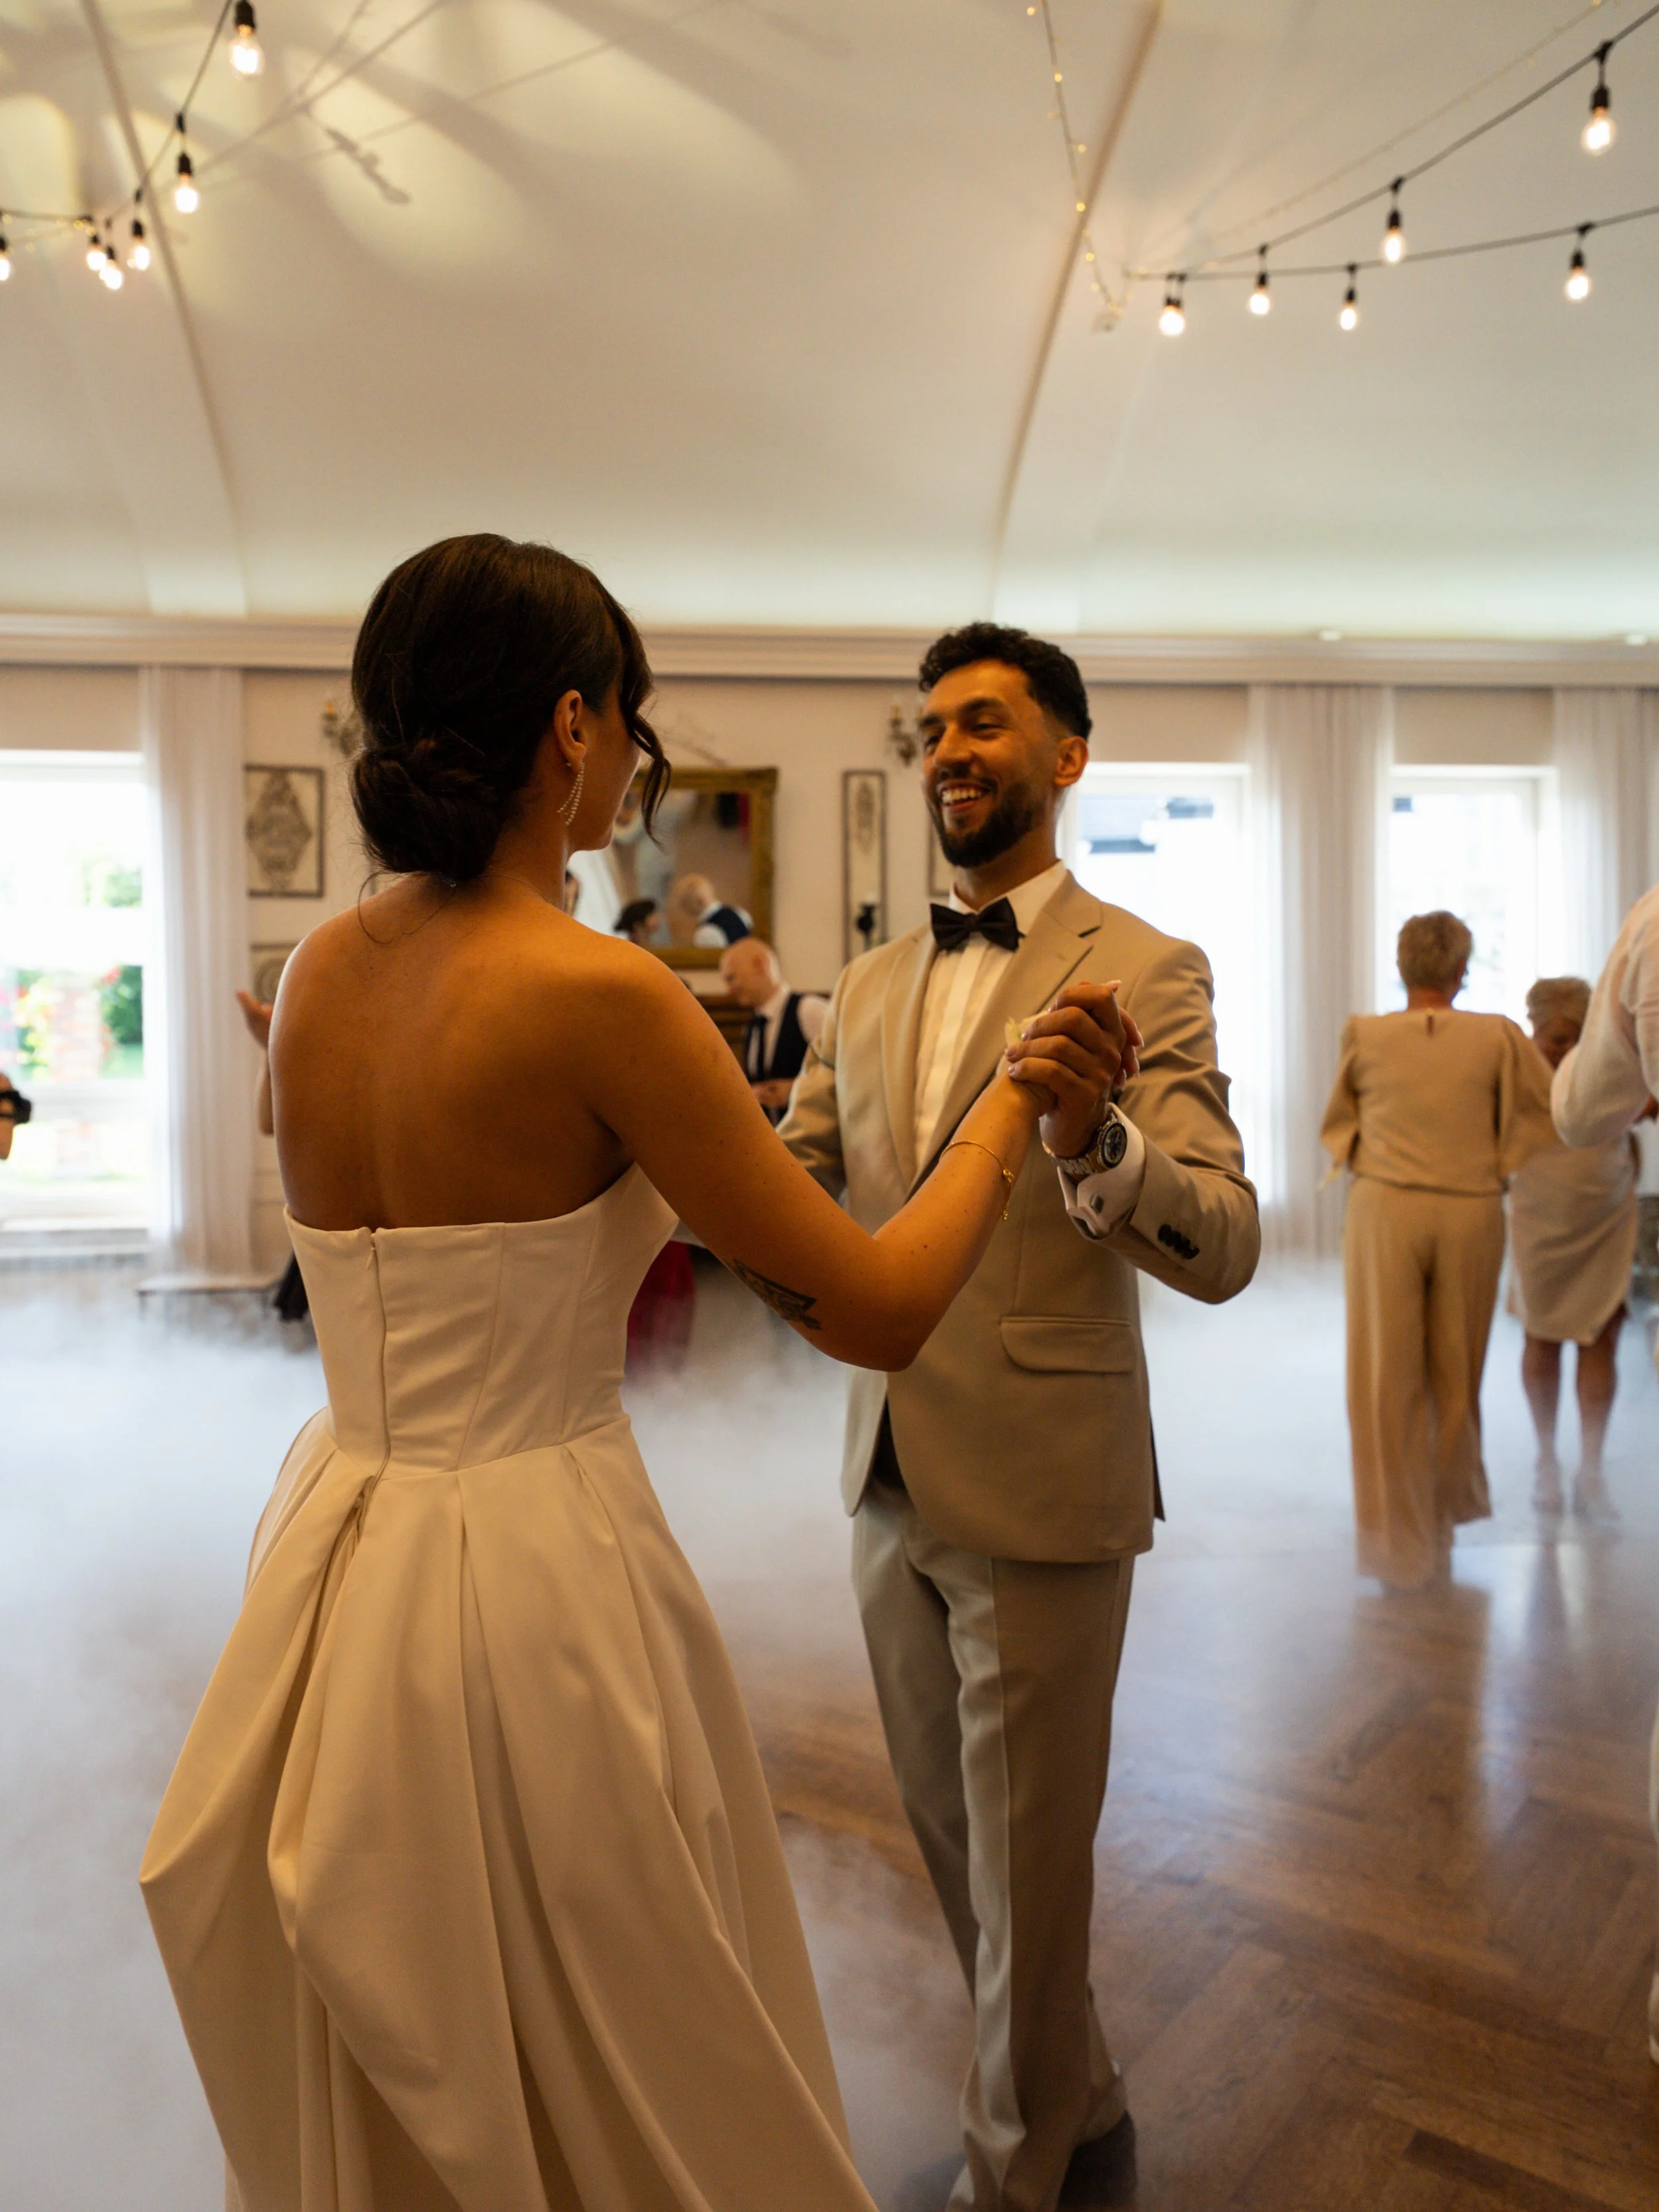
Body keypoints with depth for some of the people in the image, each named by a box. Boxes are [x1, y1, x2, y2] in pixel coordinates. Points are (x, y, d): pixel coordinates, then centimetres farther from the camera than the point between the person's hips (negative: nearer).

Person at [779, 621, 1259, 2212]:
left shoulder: (1145, 973, -10)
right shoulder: (871, 989, 8)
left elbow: (1222, 1248, -20)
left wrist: (1087, 1136, -39)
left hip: (1042, 1487, -6)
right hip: (892, 1481, 7)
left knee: (1025, 1867, 9)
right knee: (954, 1842, 22)